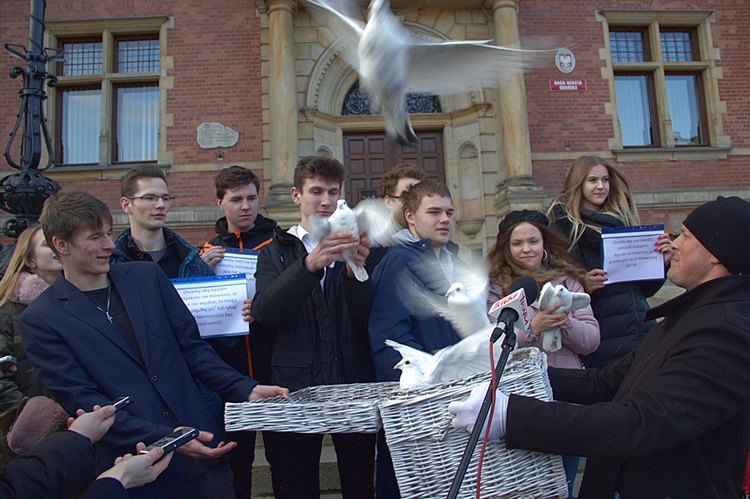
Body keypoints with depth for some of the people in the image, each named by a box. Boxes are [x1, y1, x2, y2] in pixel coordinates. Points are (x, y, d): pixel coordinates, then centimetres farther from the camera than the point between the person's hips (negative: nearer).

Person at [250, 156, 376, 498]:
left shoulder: (354, 249, 10)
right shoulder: (276, 251, 9)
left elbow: (365, 321, -2)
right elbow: (263, 312, -11)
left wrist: (354, 270, -20)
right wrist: (310, 264, -25)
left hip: (353, 382, 0)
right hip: (296, 383, 0)